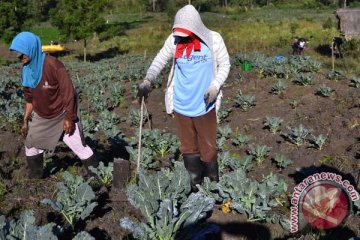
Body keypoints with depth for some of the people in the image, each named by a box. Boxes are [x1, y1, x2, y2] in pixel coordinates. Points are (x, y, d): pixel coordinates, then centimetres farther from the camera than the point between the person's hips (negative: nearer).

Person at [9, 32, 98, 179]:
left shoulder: (53, 65, -26)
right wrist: (26, 119, 8)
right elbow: (29, 96, 8)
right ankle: (34, 178, 32)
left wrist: (68, 118, -21)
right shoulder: (26, 69, -4)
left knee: (78, 146, -4)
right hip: (42, 116, 7)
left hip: (62, 114, -7)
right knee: (31, 145, 13)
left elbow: (68, 92, -22)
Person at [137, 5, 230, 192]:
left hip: (204, 105, -2)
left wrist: (215, 87, -16)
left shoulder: (213, 39, -8)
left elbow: (224, 65, -1)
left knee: (208, 147, 10)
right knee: (188, 147, 15)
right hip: (181, 105, 2)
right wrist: (147, 80, -23)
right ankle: (195, 185, 30)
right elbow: (160, 60, -6)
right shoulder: (174, 40, -5)